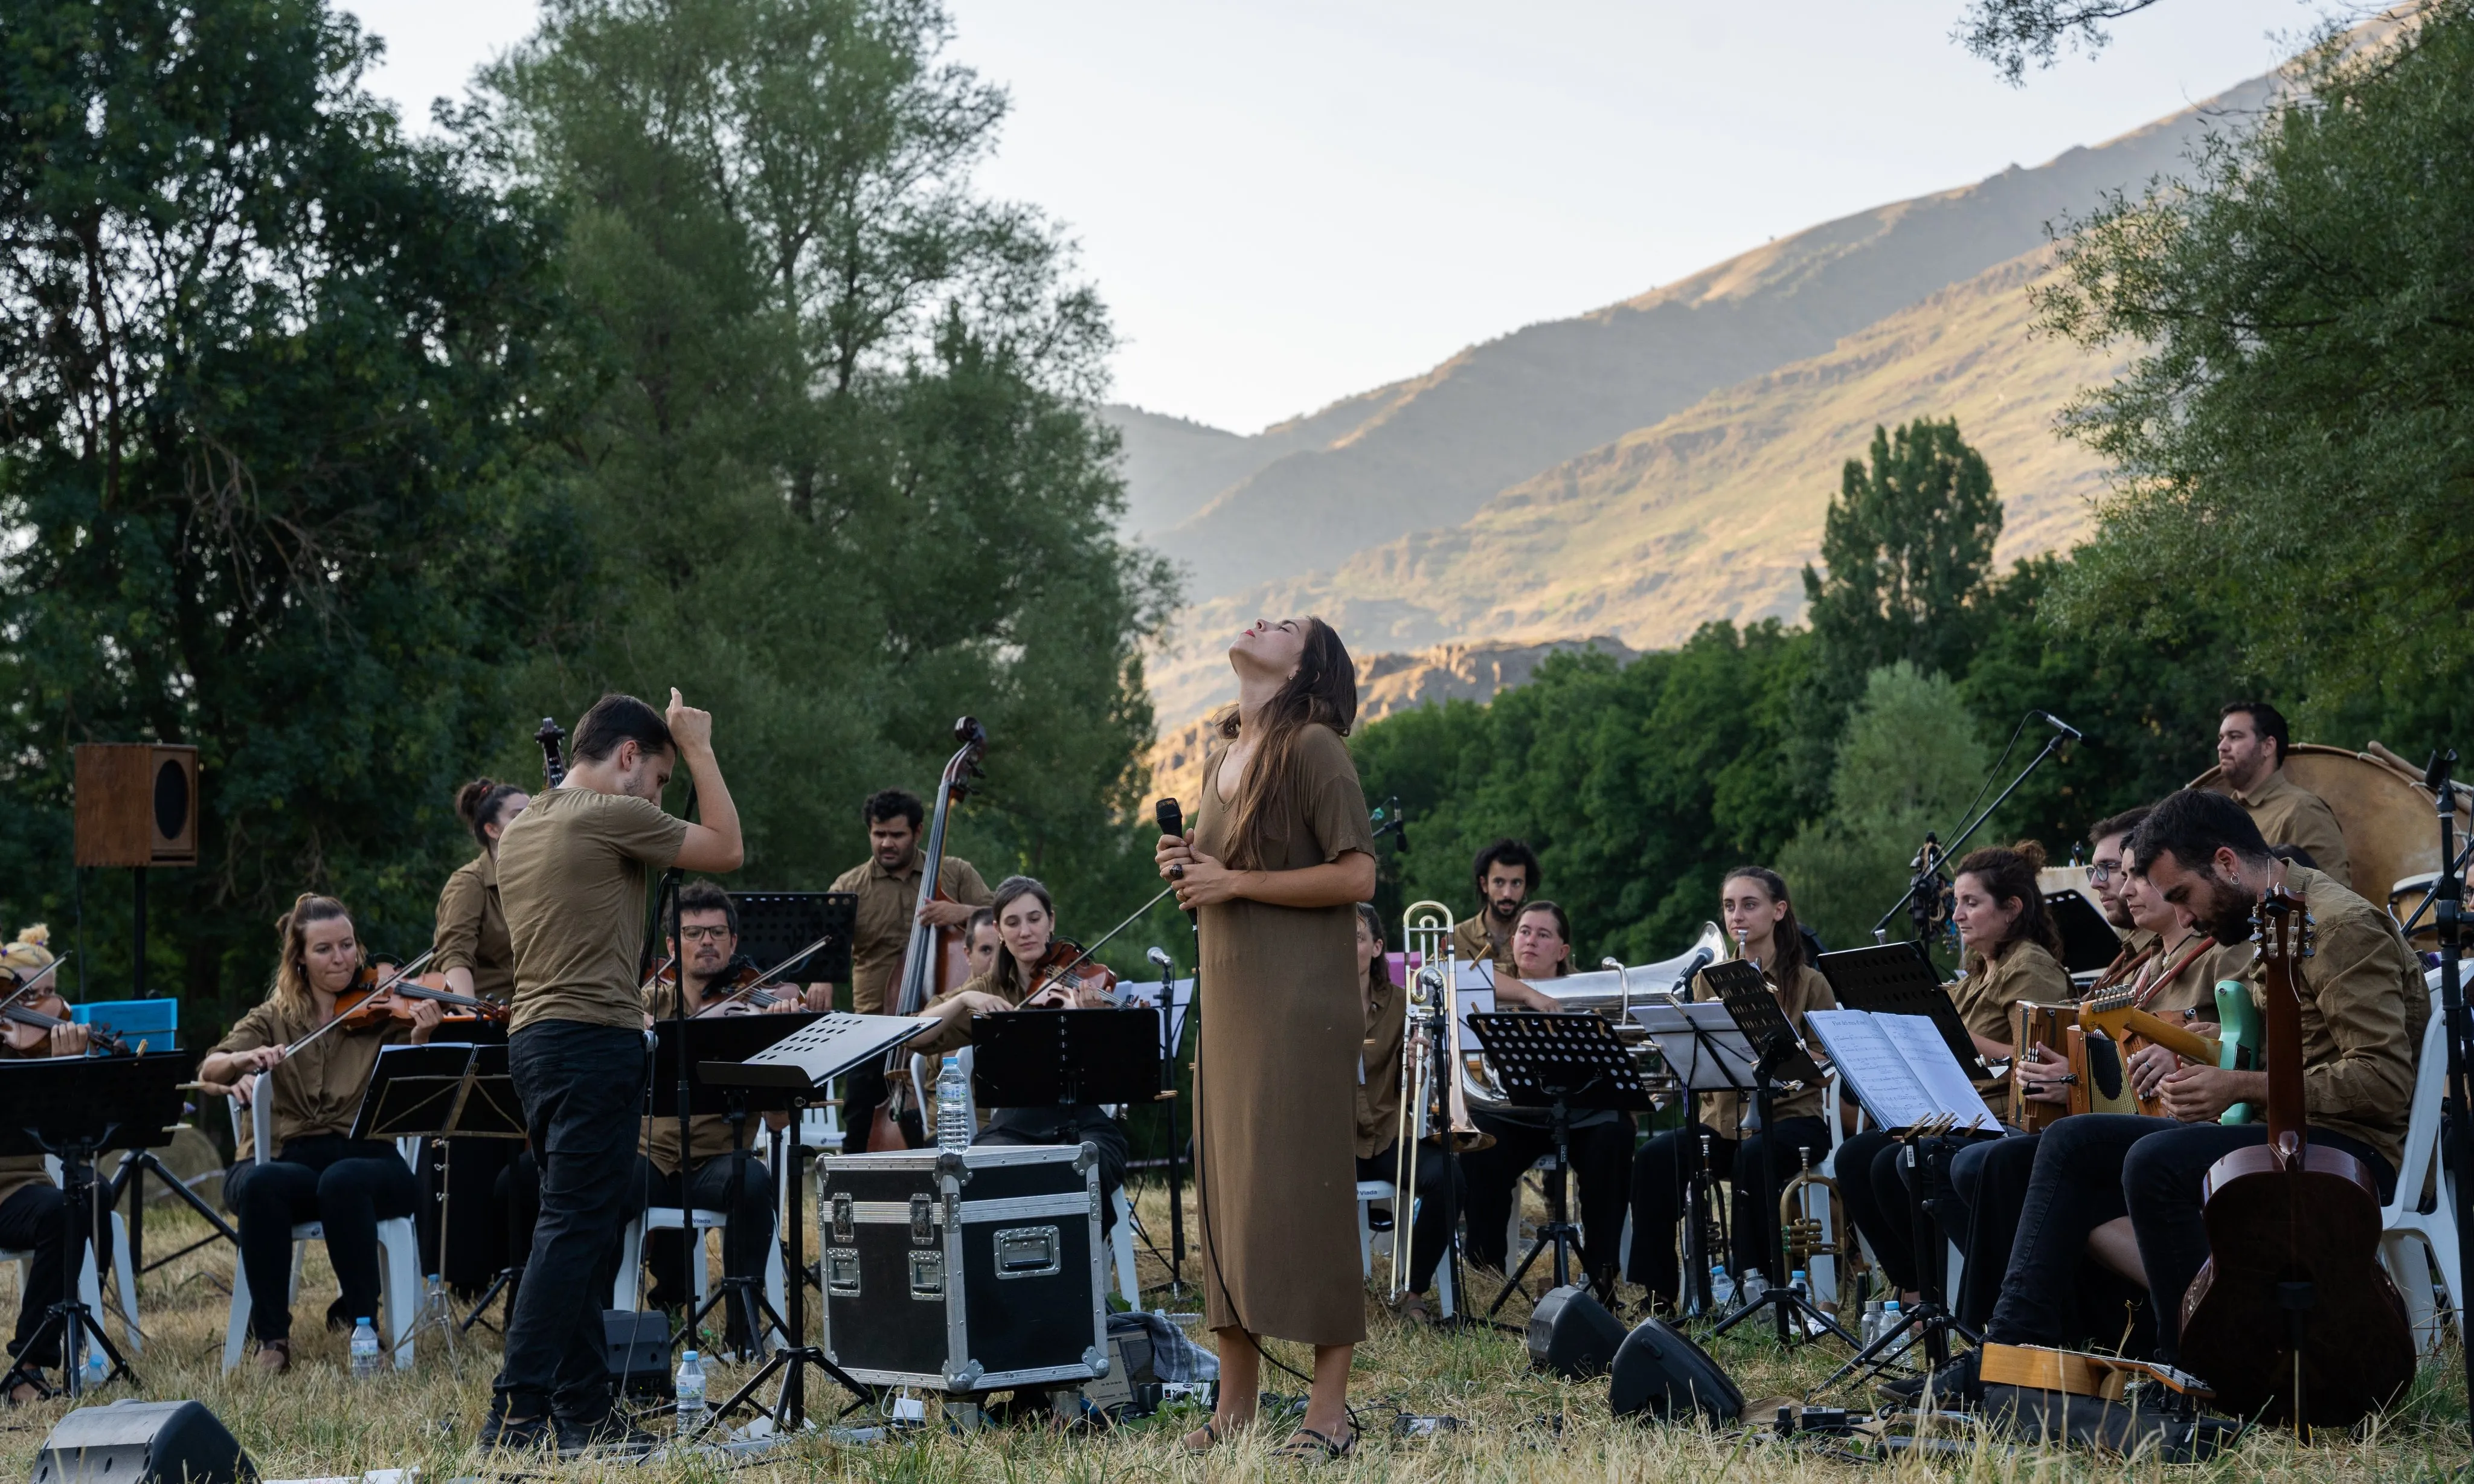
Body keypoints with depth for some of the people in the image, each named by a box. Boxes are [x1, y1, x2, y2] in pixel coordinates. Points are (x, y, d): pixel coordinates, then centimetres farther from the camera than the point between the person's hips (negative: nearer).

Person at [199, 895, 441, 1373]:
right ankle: (272, 1336, -21)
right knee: (260, 1182, -34)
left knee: (342, 1179, -37)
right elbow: (209, 1072, 0)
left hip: (371, 1159, -2)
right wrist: (245, 1059, -22)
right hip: (296, 1160, 2)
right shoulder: (275, 1017, 13)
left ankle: (362, 1322, -18)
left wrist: (420, 1039, -25)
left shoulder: (385, 1011, 7)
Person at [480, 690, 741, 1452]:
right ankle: (516, 1412, -13)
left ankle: (583, 1409, 15)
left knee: (582, 1231, 13)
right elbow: (726, 848, -2)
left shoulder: (519, 829, 16)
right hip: (595, 1039, -10)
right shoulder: (612, 817, -10)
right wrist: (698, 749, 5)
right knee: (573, 1230, -9)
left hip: (535, 1039, 10)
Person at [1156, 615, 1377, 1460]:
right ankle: (1235, 1407, 14)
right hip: (1228, 1000, 8)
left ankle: (1329, 1412, -1)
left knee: (1304, 1189, -7)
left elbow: (1357, 878, -14)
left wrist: (1234, 882, -15)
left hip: (1300, 1002, -7)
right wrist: (1186, 868, 6)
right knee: (1225, 1189, 7)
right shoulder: (1222, 753, 16)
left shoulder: (1312, 748, -8)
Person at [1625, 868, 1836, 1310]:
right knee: (1655, 1157, -26)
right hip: (1721, 1115, 3)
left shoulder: (1808, 983, 1)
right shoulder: (1709, 981, 11)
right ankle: (1660, 1291, -19)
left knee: (1754, 1157, -38)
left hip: (1790, 1116, -3)